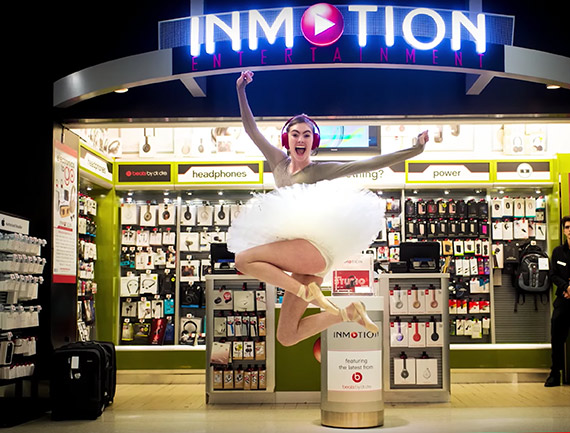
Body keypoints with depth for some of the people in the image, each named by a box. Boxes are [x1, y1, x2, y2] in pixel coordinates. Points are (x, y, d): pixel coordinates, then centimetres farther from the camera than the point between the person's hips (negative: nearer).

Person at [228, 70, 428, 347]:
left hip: (315, 246, -7)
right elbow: (251, 129, 19)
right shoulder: (279, 162, 15)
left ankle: (308, 291, -19)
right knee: (286, 338, 8)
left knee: (243, 259, -23)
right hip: (299, 260, 7)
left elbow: (372, 163, -5)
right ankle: (348, 313, 18)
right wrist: (240, 90, 13)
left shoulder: (322, 170, 1)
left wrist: (414, 149, -11)